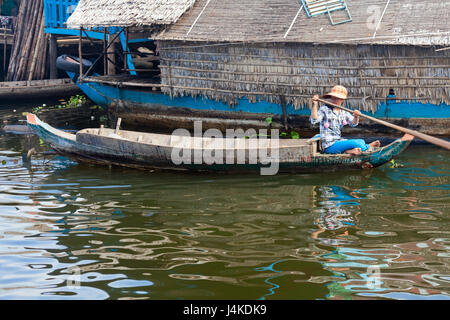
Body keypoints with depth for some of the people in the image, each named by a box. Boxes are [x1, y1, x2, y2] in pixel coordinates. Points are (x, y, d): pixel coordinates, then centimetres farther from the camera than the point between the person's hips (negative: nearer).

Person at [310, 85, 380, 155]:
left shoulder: (343, 112, 11)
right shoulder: (324, 109, -8)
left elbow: (353, 123, 5)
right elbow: (314, 120, -21)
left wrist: (356, 117, -18)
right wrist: (315, 105, -31)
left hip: (338, 141, 8)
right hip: (329, 146, -8)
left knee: (361, 141, 1)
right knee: (355, 143, -18)